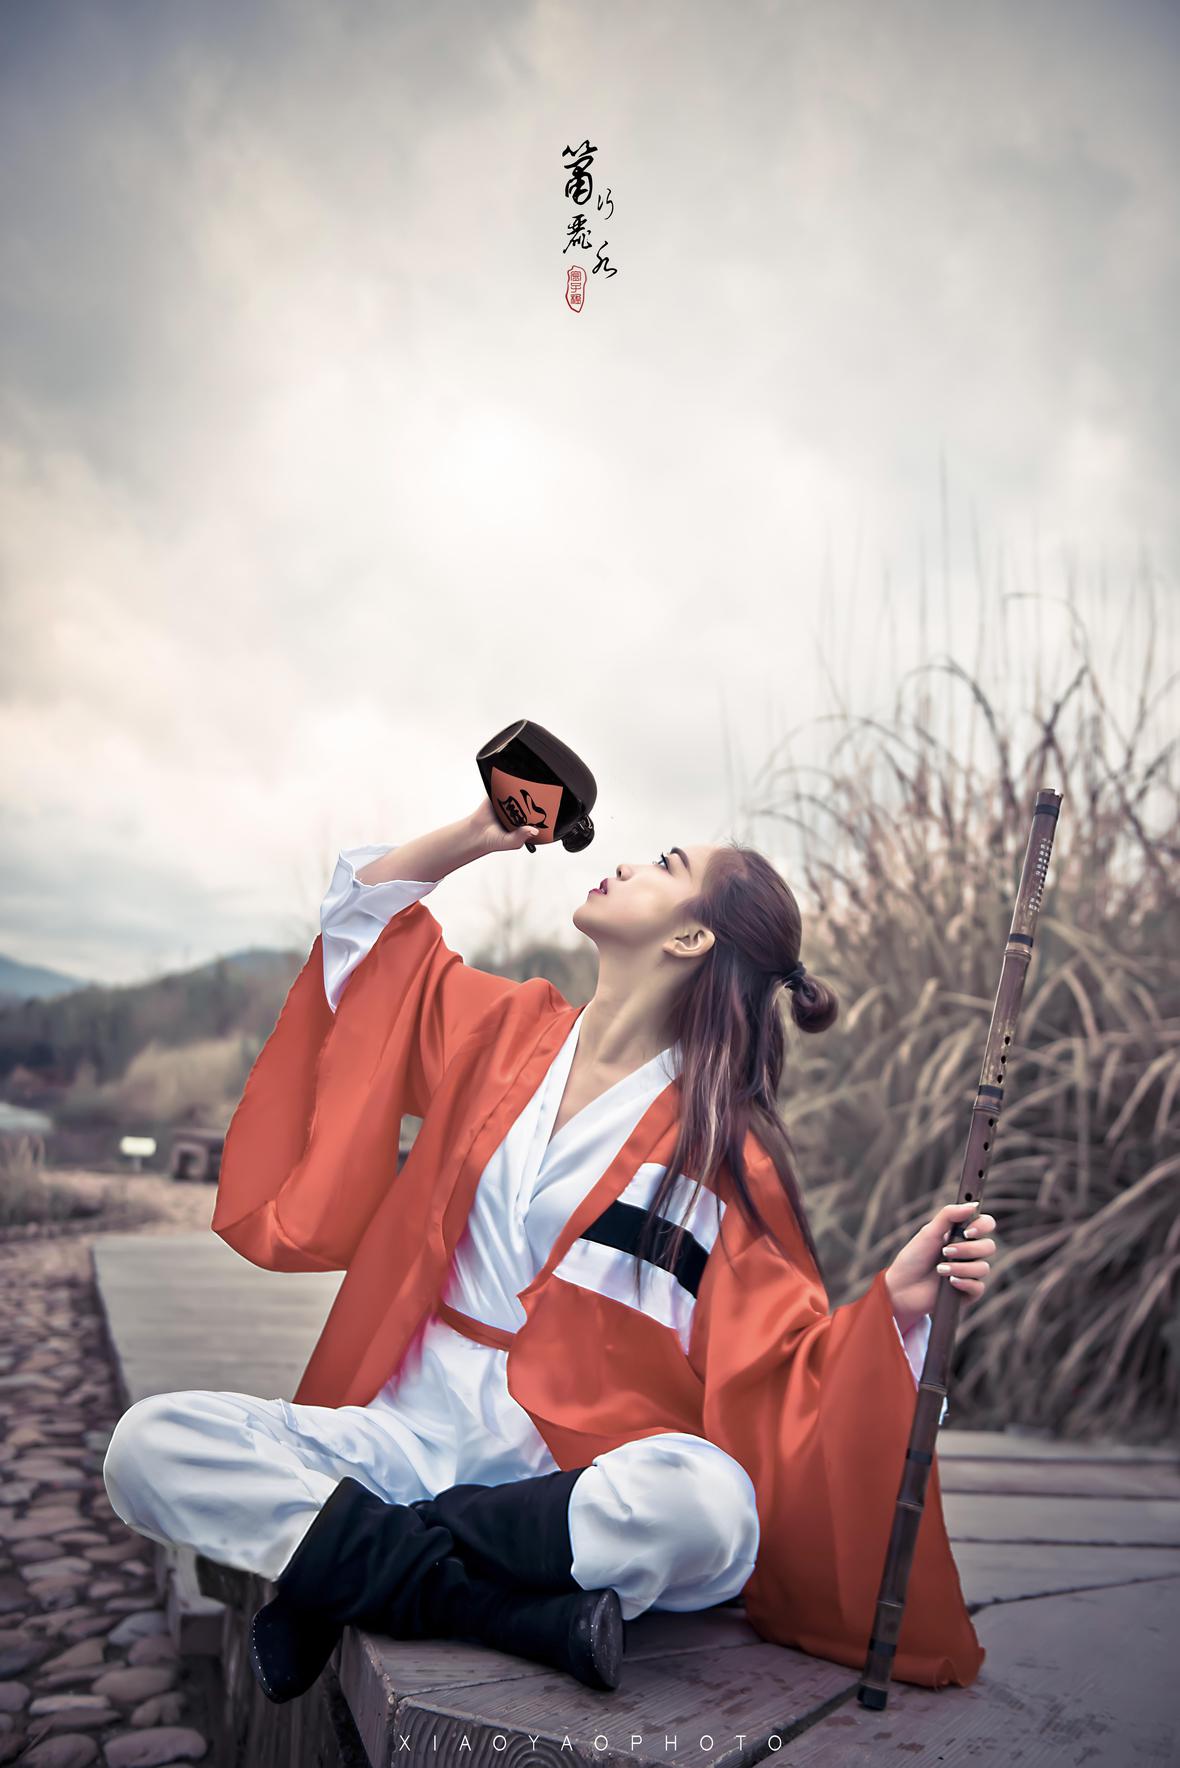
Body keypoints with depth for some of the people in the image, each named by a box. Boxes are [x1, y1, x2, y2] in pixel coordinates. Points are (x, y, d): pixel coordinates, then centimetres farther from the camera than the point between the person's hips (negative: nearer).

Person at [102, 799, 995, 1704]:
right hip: (411, 1432, 4)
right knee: (149, 1443, -18)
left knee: (705, 1500, -37)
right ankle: (527, 1608, -17)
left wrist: (896, 1298, -23)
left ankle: (347, 1569, -16)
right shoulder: (507, 1026, 9)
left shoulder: (720, 1150, -4)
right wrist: (477, 835, 13)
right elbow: (366, 904, 23)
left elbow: (788, 1367, -7)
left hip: (573, 1465, -3)